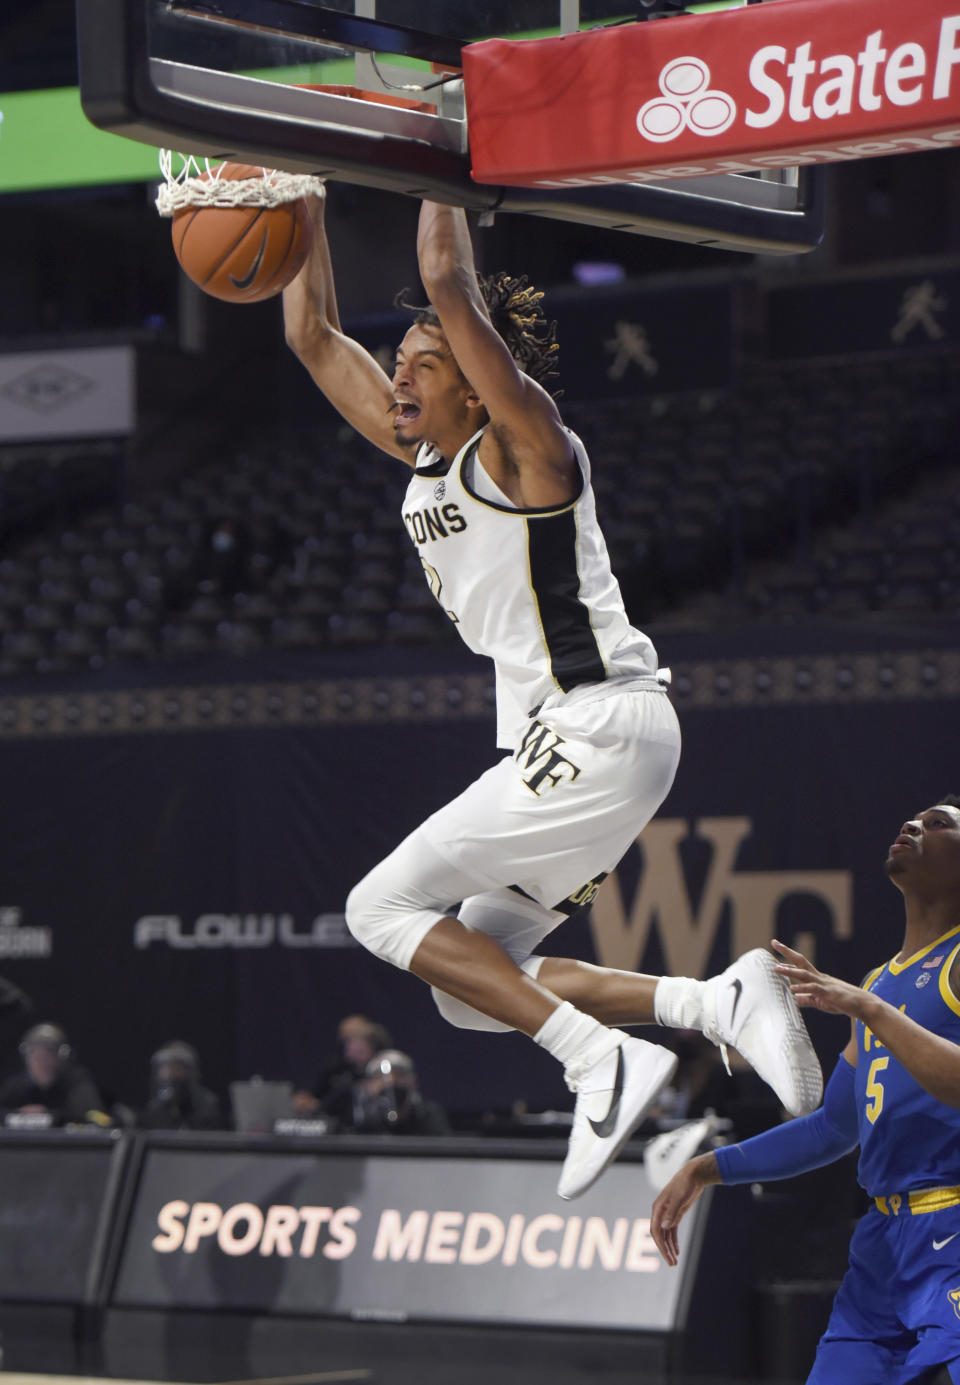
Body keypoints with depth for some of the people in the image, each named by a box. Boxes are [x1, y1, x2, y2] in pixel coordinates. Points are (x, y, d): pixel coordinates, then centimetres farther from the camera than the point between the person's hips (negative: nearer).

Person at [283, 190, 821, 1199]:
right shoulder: (419, 454, 14)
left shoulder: (524, 446, -9)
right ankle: (723, 1003, 0)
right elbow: (312, 336, 20)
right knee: (472, 988, 7)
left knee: (385, 908, -10)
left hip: (600, 727, -10)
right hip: (569, 741, 10)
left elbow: (451, 285, -21)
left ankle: (602, 1060, -17)